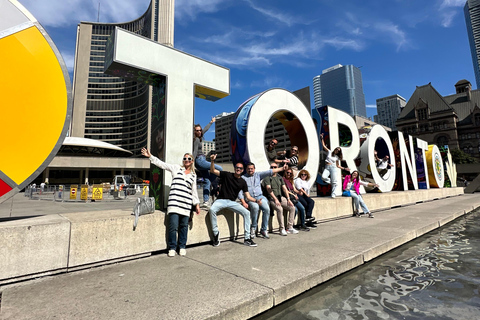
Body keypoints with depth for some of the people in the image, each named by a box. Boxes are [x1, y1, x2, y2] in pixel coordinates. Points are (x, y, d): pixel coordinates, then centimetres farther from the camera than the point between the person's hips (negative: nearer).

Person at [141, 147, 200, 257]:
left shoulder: (193, 175, 17)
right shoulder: (176, 168, 10)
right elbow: (162, 164, 4)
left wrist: (196, 204, 17)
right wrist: (150, 156, -4)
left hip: (186, 204, 3)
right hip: (174, 201, -2)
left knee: (184, 226, 6)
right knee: (173, 226, -5)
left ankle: (182, 247, 23)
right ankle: (172, 248, 13)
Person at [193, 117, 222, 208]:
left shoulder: (199, 137, 16)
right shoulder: (196, 139, -9)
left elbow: (205, 129, 30)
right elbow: (195, 152, -15)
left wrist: (211, 122, 43)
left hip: (201, 161, 10)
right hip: (200, 160, -10)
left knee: (207, 181, 5)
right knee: (219, 169, -14)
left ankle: (205, 202, 2)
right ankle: (215, 188, -1)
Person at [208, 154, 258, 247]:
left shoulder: (243, 182, 6)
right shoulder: (227, 175, 0)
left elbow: (248, 197, 4)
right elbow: (213, 171, -5)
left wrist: (256, 200, -14)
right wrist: (212, 161, -21)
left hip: (232, 202, 3)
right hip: (221, 200, -3)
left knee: (246, 212, -17)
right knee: (212, 210, -33)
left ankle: (247, 238, -8)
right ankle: (216, 233, -12)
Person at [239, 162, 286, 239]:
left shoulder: (258, 175, 16)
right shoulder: (242, 178, 8)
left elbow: (269, 172, 5)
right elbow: (240, 192, 0)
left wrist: (282, 168, -4)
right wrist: (243, 202, -14)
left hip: (260, 196, 3)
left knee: (267, 209, -25)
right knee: (255, 207, -34)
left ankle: (264, 230, -9)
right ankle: (253, 228, -12)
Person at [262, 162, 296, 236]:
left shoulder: (280, 178, 19)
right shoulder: (267, 178, 1)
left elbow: (284, 188, 12)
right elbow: (269, 189, -10)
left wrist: (288, 199, -1)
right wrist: (275, 199, -21)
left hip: (281, 197, 6)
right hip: (272, 198, -6)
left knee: (292, 208, -12)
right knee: (280, 209, -31)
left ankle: (290, 227, -1)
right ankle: (281, 228, -16)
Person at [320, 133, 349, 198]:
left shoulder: (337, 157, 13)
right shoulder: (329, 152, 12)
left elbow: (338, 165, 17)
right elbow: (324, 145, 10)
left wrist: (344, 168, 8)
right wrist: (322, 138, 4)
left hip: (333, 168, 1)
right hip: (327, 167, -1)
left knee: (334, 181, -8)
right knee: (323, 177, -29)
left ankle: (333, 194, 0)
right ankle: (331, 182, 0)